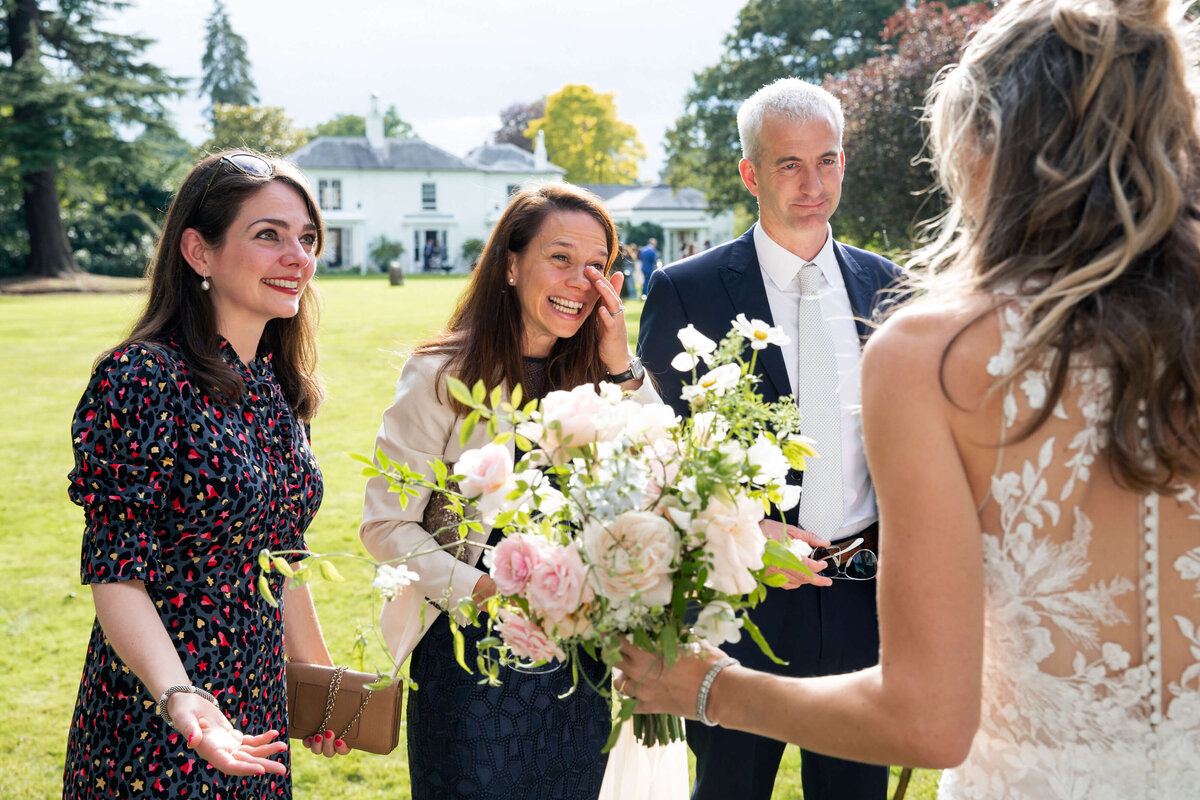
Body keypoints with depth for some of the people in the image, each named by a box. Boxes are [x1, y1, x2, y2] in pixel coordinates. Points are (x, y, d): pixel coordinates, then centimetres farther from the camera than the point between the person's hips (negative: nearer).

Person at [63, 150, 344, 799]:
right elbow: (116, 572, -19)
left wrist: (319, 673, 20)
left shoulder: (276, 387, 5)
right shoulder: (142, 380, -18)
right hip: (155, 733, -7)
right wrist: (180, 697, -33)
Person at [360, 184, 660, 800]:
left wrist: (623, 368, -14)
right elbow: (386, 525, -12)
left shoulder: (594, 377, 2)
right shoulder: (443, 376, -11)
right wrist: (480, 589, -25)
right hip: (467, 650, -4)